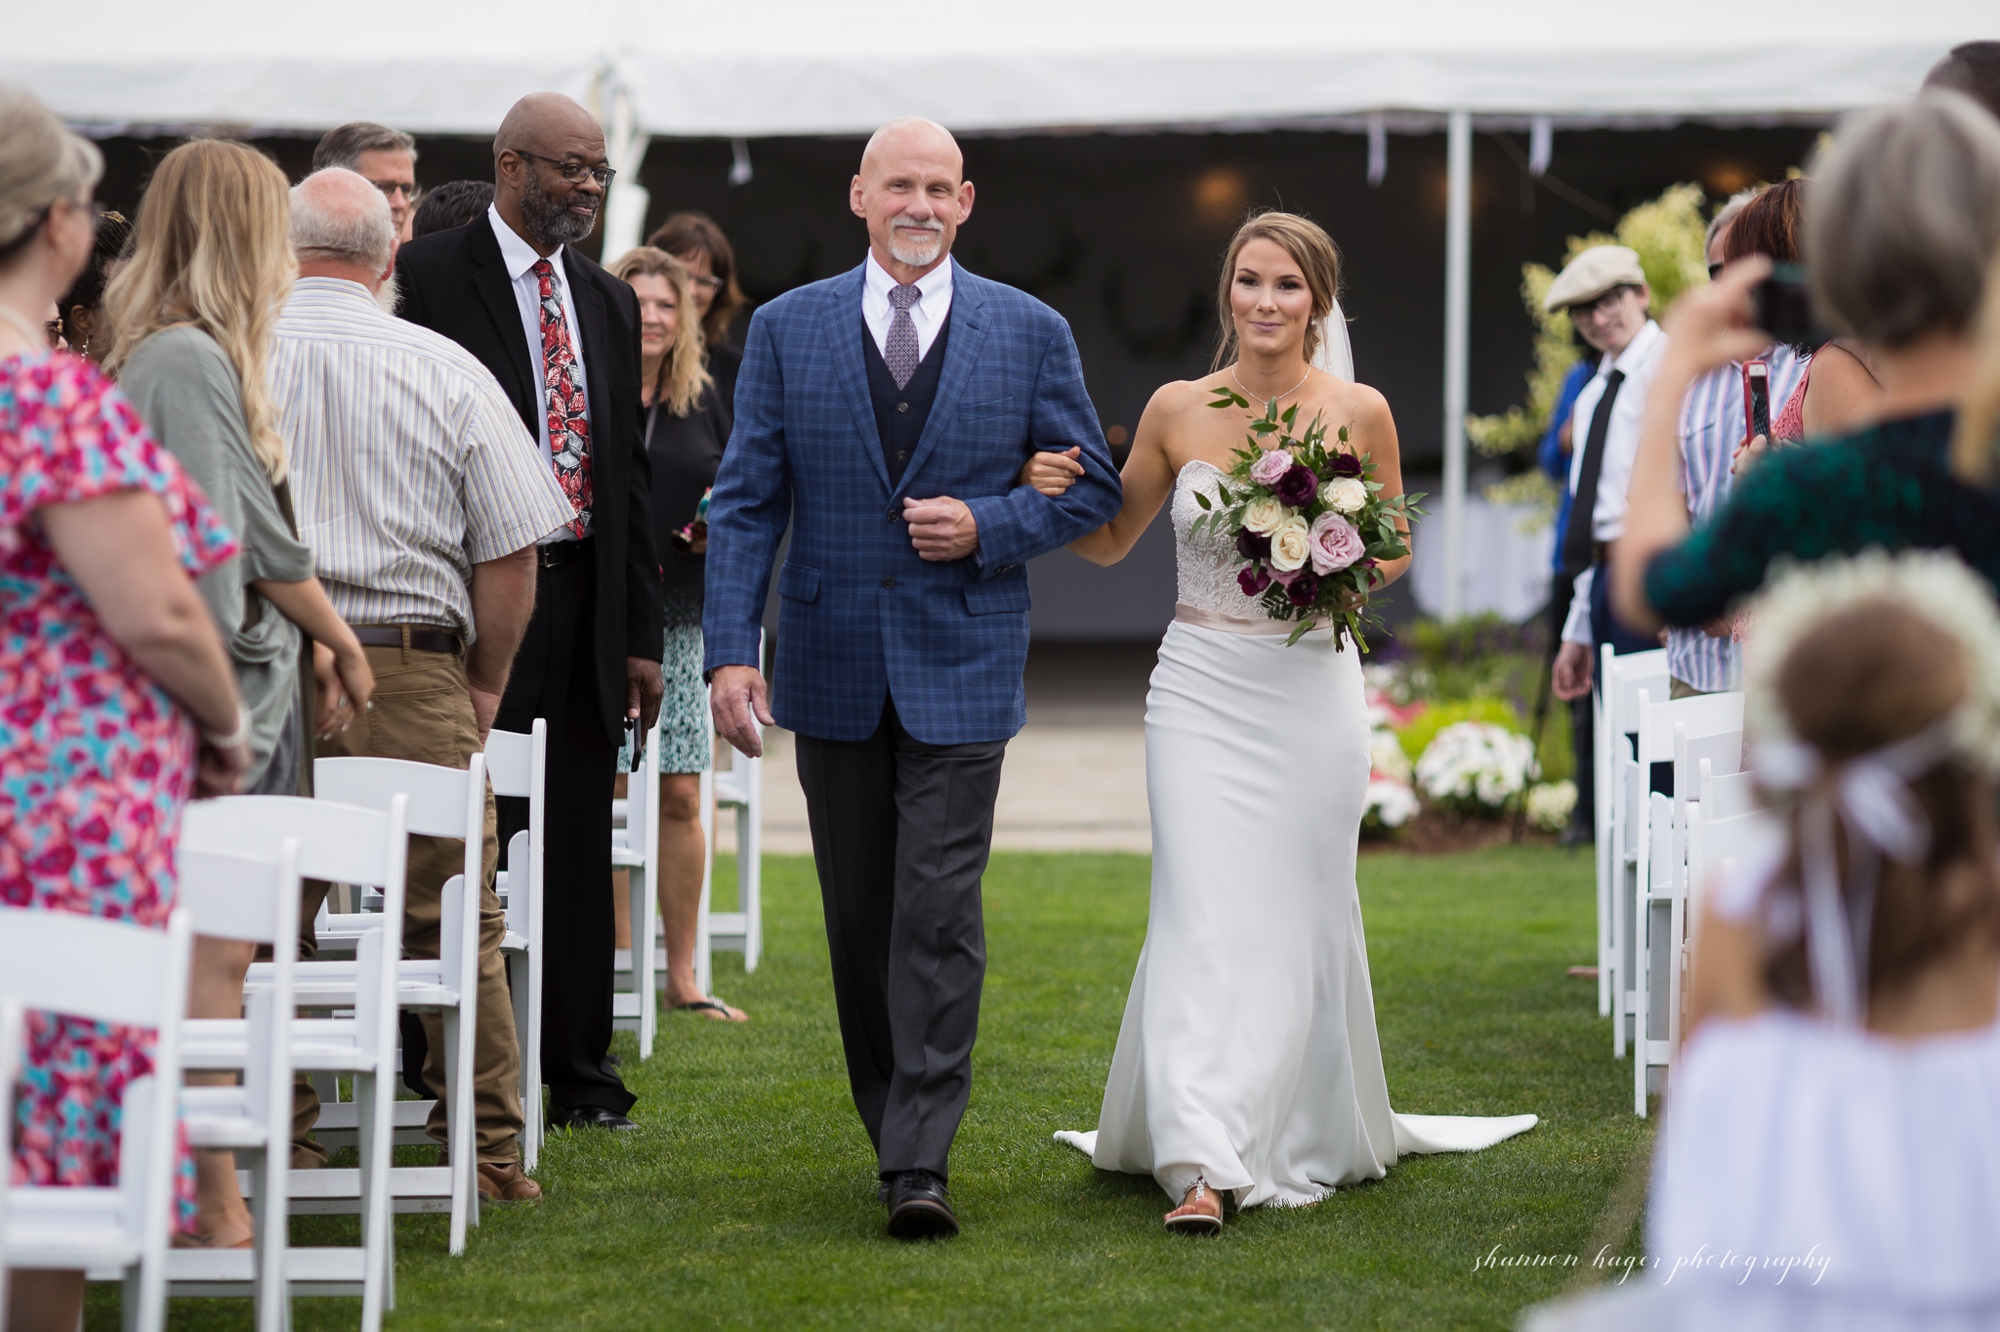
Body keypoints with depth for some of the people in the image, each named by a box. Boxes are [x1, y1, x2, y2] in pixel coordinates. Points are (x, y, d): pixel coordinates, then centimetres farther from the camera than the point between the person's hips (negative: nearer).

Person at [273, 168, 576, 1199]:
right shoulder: (447, 372, 0)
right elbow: (512, 548, -1)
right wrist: (485, 684, 11)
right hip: (412, 677, -1)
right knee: (455, 922, 6)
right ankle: (486, 1150, 9)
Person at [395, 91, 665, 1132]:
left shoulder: (610, 303, 16)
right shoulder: (427, 276, -4)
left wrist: (640, 634, 12)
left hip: (586, 603, 6)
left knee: (581, 845, 9)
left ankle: (579, 1076, 16)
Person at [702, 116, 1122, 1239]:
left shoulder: (1031, 333, 2)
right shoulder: (788, 329, 4)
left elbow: (1094, 484, 6)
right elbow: (747, 502, 2)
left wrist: (987, 527, -12)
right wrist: (732, 648, -8)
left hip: (961, 664, -2)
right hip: (833, 661, 2)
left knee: (940, 912, -11)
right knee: (860, 916, 10)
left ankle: (920, 1161, -11)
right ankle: (896, 1121, 24)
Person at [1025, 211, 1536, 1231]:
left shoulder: (1360, 413, 0)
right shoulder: (1177, 410, 1)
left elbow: (1393, 551, 11)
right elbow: (1111, 541, 12)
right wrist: (1053, 495, -8)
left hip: (1313, 688, 0)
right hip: (1202, 692, 0)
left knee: (1300, 916, 6)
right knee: (1203, 912, -11)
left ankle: (1301, 1140, 25)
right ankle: (1199, 1166, -16)